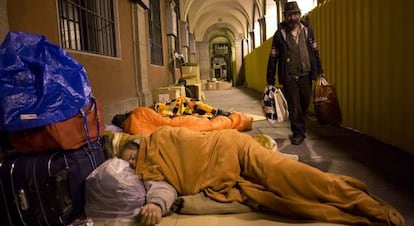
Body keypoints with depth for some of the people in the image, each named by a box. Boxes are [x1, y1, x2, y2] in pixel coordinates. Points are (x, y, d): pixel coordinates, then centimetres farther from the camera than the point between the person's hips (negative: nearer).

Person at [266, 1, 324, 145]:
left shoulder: (307, 30, 7)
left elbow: (314, 51, 15)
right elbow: (273, 58, -1)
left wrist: (319, 70, 14)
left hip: (306, 75, 3)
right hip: (289, 77, -3)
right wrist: (270, 80, -2)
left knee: (305, 103, 9)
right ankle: (298, 133, 13)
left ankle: (299, 126, 34)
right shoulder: (280, 34, -2)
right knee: (294, 106, 0)